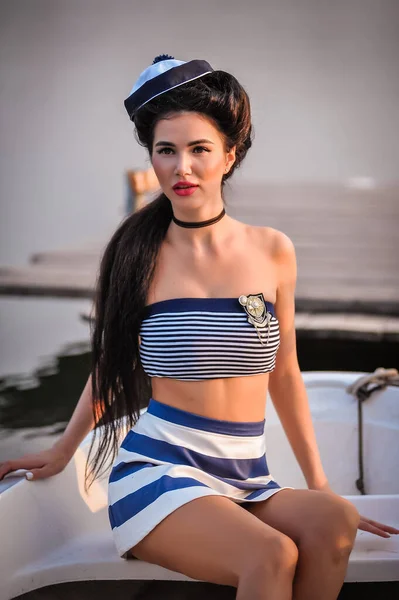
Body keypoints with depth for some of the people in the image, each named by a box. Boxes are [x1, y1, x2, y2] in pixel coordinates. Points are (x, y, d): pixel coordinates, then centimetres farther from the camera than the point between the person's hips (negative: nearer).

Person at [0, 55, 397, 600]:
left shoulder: (272, 251, 5)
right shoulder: (139, 253, 0)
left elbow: (284, 375, 14)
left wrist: (319, 485, 15)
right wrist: (64, 448, 23)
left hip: (248, 480, 3)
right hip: (158, 468, -3)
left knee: (334, 520, -28)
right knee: (273, 555, -30)